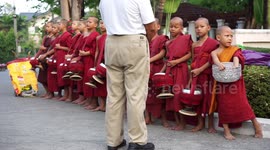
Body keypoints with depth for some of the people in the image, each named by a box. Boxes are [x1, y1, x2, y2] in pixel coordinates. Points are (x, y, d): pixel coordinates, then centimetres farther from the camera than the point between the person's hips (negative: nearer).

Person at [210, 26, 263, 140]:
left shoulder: (234, 50, 3)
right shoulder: (215, 52, 0)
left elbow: (236, 57, -17)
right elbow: (215, 58, -22)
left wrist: (235, 66, -39)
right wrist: (219, 64, -44)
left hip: (235, 82, 0)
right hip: (221, 83, 0)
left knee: (241, 102, -5)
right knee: (224, 105, 3)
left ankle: (256, 124, 10)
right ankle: (226, 131, 12)